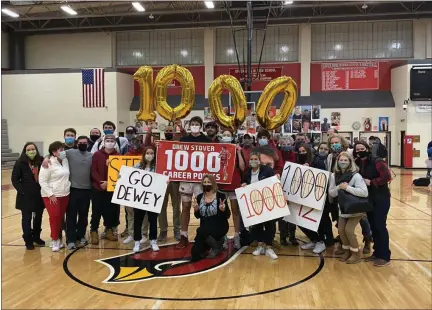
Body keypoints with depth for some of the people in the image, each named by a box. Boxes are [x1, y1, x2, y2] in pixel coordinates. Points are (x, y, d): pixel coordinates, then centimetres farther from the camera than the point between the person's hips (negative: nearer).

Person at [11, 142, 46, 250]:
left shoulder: (41, 161, -3)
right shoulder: (20, 162, -7)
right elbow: (14, 179, -4)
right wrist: (21, 190, -12)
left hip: (40, 194, 3)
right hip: (26, 195, -3)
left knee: (38, 217, 15)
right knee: (27, 218, 7)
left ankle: (36, 237, 32)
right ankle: (28, 240, 18)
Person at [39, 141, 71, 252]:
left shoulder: (65, 161, 5)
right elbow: (42, 181, -14)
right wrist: (50, 194, -16)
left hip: (65, 194, 5)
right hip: (52, 195, -5)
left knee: (61, 217, 9)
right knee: (54, 217, -6)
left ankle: (58, 238, 20)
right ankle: (55, 240, 7)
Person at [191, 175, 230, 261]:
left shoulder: (221, 196, -10)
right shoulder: (199, 197, 3)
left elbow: (227, 216, -8)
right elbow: (198, 216, 9)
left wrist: (223, 209, -29)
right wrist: (196, 209, -12)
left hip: (219, 227, -5)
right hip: (205, 229, 5)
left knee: (201, 231, -34)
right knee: (195, 255, -6)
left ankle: (217, 246, -2)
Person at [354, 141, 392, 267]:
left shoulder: (377, 161, -14)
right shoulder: (358, 164, 5)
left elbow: (387, 176, -21)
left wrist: (371, 182, -20)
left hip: (381, 198, -7)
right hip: (368, 198, 7)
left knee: (380, 226, -5)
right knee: (373, 226, 11)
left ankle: (385, 256, 4)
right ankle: (377, 252, 23)